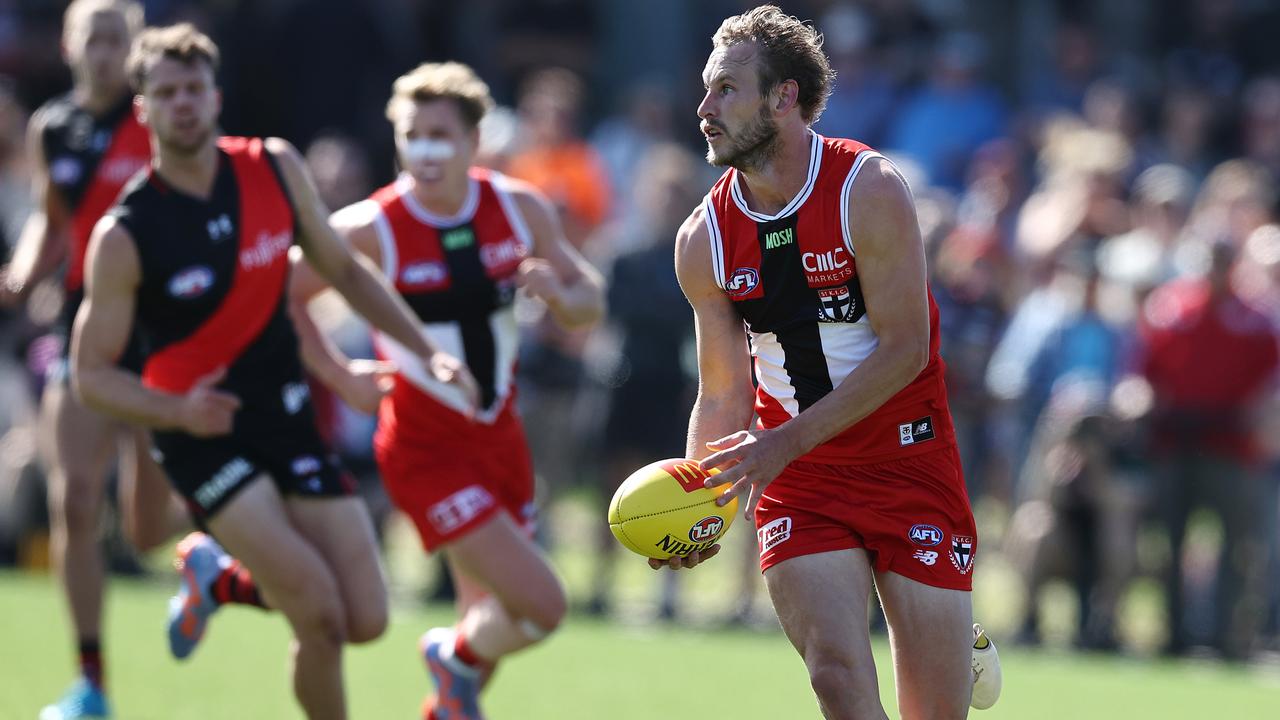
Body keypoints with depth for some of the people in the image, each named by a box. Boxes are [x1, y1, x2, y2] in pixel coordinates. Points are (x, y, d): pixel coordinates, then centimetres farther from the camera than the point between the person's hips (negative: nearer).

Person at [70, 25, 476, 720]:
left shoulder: (275, 168, -2)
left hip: (288, 419, 5)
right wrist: (178, 409, -27)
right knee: (320, 614, -20)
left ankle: (220, 582, 25)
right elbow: (90, 373, -9)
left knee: (365, 620, -1)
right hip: (202, 429, -5)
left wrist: (427, 351, 7)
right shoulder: (124, 236, -14)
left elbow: (342, 269, 13)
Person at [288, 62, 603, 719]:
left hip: (499, 436, 5)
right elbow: (281, 295, -6)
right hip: (427, 449, -5)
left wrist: (558, 293, -18)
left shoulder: (521, 209, -4)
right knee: (540, 605, -14)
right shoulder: (370, 231, -17)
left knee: (492, 618, 13)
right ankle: (456, 658, 18)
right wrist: (339, 376, -11)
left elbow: (590, 302, 5)